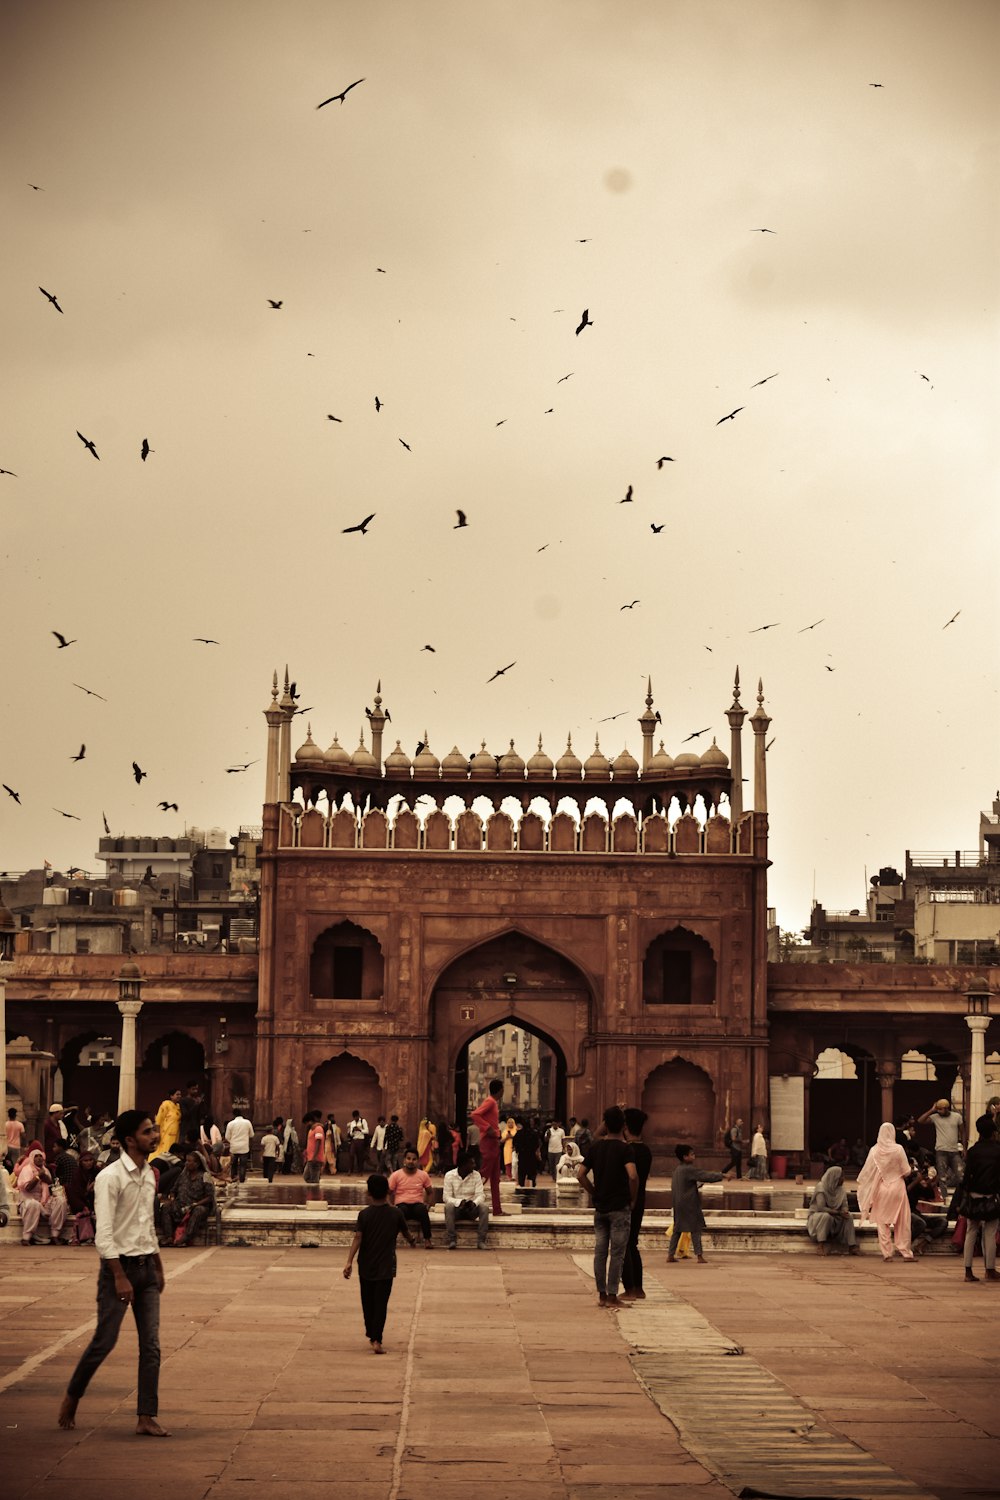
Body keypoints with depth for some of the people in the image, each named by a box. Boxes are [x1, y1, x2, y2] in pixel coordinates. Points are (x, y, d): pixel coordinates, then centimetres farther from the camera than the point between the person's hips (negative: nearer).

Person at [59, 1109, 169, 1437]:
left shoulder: (148, 1174, 10)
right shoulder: (110, 1177, -14)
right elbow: (104, 1234, -18)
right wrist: (119, 1277, -21)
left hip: (146, 1266, 7)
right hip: (120, 1265, -7)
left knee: (151, 1346, 1)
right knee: (104, 1341, -2)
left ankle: (146, 1418, 3)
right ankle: (71, 1398, 21)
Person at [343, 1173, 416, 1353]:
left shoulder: (364, 1214, -7)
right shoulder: (396, 1213, -5)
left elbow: (357, 1238, -14)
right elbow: (406, 1233, 11)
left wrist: (349, 1261, -16)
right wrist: (412, 1241, 34)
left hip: (366, 1266, 1)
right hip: (386, 1267, -1)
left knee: (367, 1301, 18)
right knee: (381, 1303, -2)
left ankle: (370, 1333, 33)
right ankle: (377, 1340, -14)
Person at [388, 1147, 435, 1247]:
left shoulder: (423, 1175, 8)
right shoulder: (396, 1175, 3)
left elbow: (430, 1192, 15)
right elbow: (388, 1193, 7)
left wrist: (428, 1204, -3)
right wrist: (391, 1205, -10)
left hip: (417, 1204, 1)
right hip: (402, 1204, -1)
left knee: (422, 1209, -36)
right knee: (400, 1211, -39)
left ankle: (427, 1239, -30)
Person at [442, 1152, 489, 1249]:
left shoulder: (476, 1175, -1)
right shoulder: (449, 1175, -7)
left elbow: (480, 1195, -7)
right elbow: (447, 1197, -12)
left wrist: (474, 1203, -30)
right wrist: (460, 1202, -31)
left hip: (472, 1208, 2)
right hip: (456, 1208, -2)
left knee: (484, 1206, -28)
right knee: (449, 1206, -35)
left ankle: (481, 1241, -27)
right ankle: (451, 1240, -34)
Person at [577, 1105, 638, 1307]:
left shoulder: (595, 1146, 4)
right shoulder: (624, 1148, -10)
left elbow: (581, 1174, 1)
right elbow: (633, 1176, -23)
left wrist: (593, 1193, 10)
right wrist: (633, 1199, -9)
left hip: (600, 1207, 4)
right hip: (620, 1207, -4)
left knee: (600, 1252, 9)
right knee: (616, 1253, 0)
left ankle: (602, 1295, 13)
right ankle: (612, 1297, 1)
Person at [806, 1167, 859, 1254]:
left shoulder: (841, 1189, 2)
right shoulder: (821, 1187, -17)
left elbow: (844, 1206, -1)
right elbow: (821, 1208, -24)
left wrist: (844, 1211, -26)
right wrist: (838, 1213, -30)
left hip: (835, 1219, 5)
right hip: (817, 1216, -5)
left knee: (849, 1216, -21)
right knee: (826, 1216, -38)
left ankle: (851, 1246, -25)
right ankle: (821, 1246, -38)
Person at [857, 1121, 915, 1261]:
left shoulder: (874, 1150, -7)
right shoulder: (898, 1149, -11)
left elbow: (867, 1171, 0)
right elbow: (906, 1171, -6)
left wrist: (860, 1181, 16)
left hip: (881, 1189, 1)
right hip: (897, 1187, -1)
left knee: (883, 1223, 8)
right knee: (901, 1223, 8)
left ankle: (886, 1253, 6)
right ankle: (905, 1252, 8)